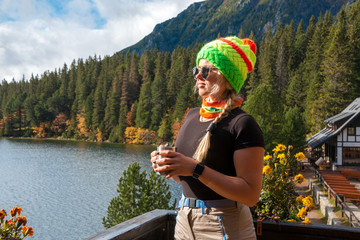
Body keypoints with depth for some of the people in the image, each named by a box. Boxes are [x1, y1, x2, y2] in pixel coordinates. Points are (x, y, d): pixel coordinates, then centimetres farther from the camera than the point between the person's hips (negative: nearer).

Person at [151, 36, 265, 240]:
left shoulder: (243, 124, -15)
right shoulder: (192, 116, 6)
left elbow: (251, 195, -20)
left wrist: (196, 169, -26)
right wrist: (167, 166, -7)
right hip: (185, 221, 6)